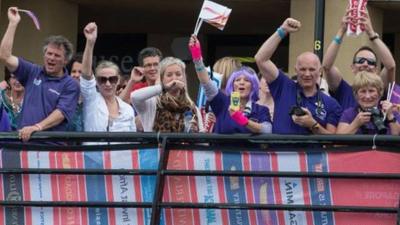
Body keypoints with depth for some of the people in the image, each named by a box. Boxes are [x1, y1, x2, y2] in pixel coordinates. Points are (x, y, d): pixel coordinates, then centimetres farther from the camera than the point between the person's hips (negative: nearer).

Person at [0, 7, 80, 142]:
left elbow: (61, 113, -8)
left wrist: (37, 127, -23)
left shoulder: (70, 85, 4)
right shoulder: (33, 73, 16)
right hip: (24, 140, 3)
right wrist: (13, 23, 7)